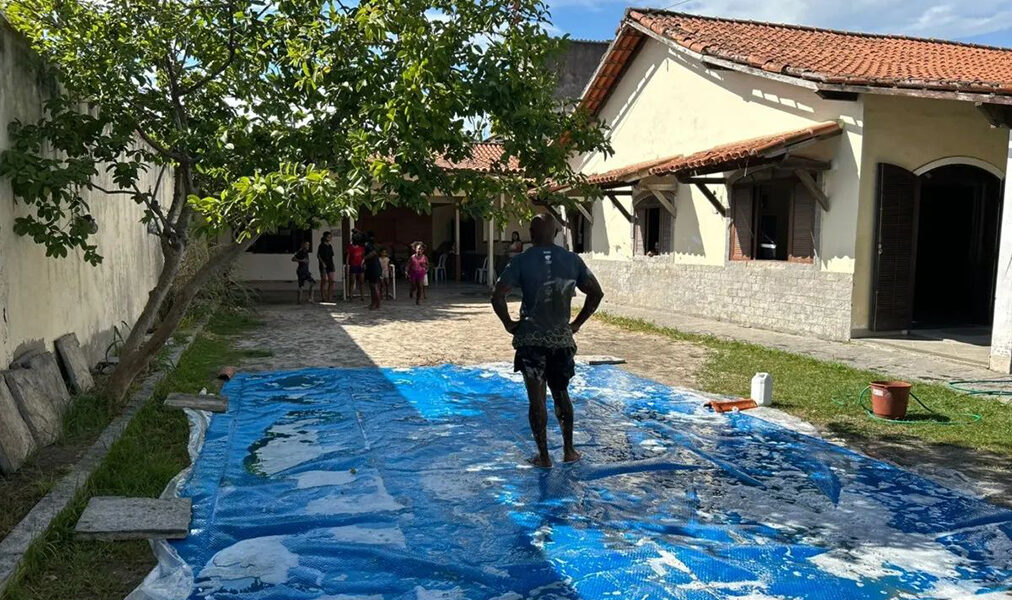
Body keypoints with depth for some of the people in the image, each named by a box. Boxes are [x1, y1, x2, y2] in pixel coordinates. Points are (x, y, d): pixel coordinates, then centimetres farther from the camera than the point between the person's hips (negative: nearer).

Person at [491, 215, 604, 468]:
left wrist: (508, 323, 0)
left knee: (537, 398, 4)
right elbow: (596, 293, 7)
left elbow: (497, 296, -14)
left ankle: (544, 456, 10)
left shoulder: (522, 261, -6)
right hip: (562, 339, 3)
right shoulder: (572, 260, 3)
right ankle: (569, 450, 24)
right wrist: (577, 323, 12)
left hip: (531, 340, -3)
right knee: (561, 394, 19)